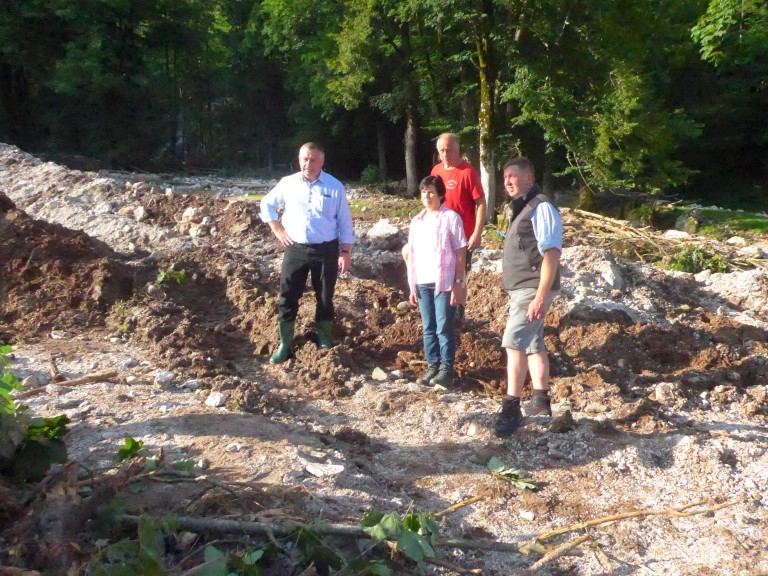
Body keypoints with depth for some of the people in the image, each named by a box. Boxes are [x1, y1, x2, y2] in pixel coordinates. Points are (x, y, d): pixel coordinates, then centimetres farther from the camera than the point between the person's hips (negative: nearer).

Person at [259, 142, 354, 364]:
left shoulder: (335, 187, -4)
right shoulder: (287, 183, 0)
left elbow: (344, 221, 0)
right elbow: (267, 204, 14)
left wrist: (345, 252, -3)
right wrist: (277, 230, 4)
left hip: (326, 251, -1)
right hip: (295, 249, 1)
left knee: (324, 299, 10)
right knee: (287, 298, 2)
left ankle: (325, 343, 25)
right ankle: (284, 345, 14)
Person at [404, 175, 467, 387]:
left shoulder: (451, 218, -5)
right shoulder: (417, 221, 11)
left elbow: (460, 254, -6)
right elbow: (411, 255, 13)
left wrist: (459, 283, -10)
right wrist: (413, 285, 11)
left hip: (444, 282, -5)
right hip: (422, 283, 5)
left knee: (444, 327, -1)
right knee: (428, 327, 10)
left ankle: (447, 368, 8)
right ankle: (432, 365, 19)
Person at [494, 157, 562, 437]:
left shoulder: (541, 208, -14)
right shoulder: (521, 209, 16)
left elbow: (552, 254, -22)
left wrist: (541, 296, -28)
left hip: (532, 289, -10)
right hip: (519, 288, 10)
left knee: (514, 344, -14)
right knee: (533, 345, 17)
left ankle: (511, 409, -9)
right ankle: (541, 400, 30)